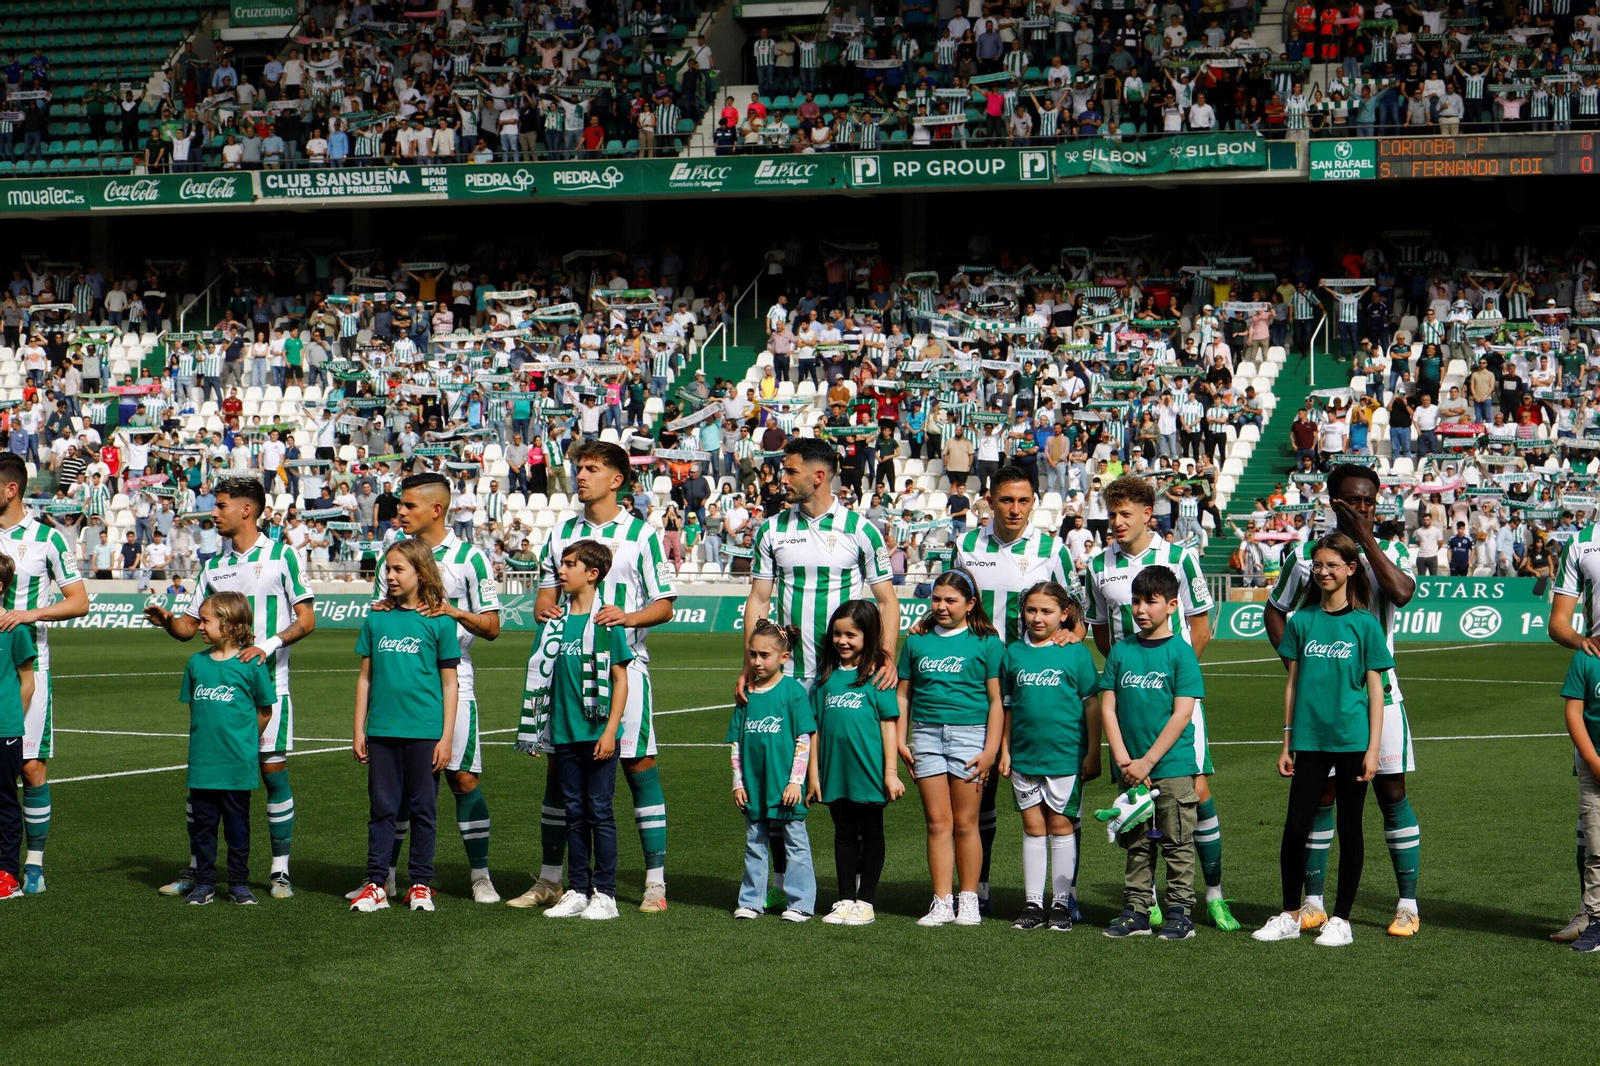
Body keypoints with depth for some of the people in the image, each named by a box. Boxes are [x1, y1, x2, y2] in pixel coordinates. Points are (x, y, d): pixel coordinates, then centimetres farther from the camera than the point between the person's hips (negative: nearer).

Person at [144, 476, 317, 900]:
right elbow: (190, 625, 17)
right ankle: (196, 869, 8)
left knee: (274, 772, -3)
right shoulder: (213, 567, 14)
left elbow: (306, 620, -3)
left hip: (268, 684, -4)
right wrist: (166, 620, -5)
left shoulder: (280, 556, -1)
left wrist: (269, 645, -19)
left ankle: (280, 871, 5)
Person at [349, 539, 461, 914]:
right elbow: (366, 677, 12)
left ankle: (421, 883, 12)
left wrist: (446, 736, -4)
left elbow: (449, 683, 0)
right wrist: (358, 729, 8)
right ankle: (376, 883, 9)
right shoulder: (377, 619, 8)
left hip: (424, 731, -3)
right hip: (382, 729, 3)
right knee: (382, 808, 5)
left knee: (423, 809, 4)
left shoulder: (439, 622, -1)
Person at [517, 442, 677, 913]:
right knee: (558, 768, 5)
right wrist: (544, 609, -5)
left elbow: (665, 604, -1)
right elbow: (547, 591, 19)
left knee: (639, 765, -6)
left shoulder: (641, 534, 1)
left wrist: (629, 616, -20)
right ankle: (549, 880, 14)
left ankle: (656, 882, -1)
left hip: (623, 664, -4)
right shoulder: (561, 534, 13)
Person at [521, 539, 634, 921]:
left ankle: (604, 893, 4)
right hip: (564, 733, 5)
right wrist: (535, 732, 12)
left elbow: (620, 678, -6)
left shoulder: (605, 621, -6)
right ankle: (578, 891, 16)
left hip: (598, 734, -5)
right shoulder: (554, 621, 9)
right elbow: (541, 674, 14)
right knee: (574, 813, 10)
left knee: (599, 811, -2)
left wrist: (610, 731, -13)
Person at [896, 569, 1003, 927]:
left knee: (965, 823, 0)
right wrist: (900, 740, 5)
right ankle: (942, 902, 3)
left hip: (969, 733, -3)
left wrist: (991, 749, -7)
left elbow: (996, 700, 0)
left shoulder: (986, 642, 2)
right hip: (926, 734, 3)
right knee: (937, 821, 1)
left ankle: (969, 900, 9)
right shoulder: (917, 641, 12)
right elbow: (903, 694, 14)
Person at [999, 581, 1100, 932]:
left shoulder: (1075, 653, -3)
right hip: (1024, 755, 3)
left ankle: (1061, 903, 10)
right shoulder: (1015, 653, 6)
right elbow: (1007, 706, 11)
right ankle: (1032, 903, 13)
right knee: (1032, 827, 8)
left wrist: (1093, 753, -3)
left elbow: (1091, 705, -1)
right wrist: (1004, 750, 9)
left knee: (1061, 826, 3)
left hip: (1065, 755, -3)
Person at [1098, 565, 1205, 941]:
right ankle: (1136, 911, 16)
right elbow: (1108, 708, 5)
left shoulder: (1181, 653, -5)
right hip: (1130, 768, 4)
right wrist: (1123, 761, -6)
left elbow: (1182, 714, -9)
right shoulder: (1121, 651, 7)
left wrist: (1147, 761, -13)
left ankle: (1179, 912, 6)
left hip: (1173, 765, -4)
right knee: (1135, 843, 10)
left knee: (1177, 844, 1)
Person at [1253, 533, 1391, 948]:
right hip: (1309, 741, 2)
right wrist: (1286, 744, 8)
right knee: (1295, 828, -1)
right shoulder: (1302, 621, 6)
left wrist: (1373, 749, -5)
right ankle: (1290, 915, 12)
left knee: (1349, 829, 5)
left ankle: (1341, 919, 12)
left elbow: (1375, 689, 0)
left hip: (1351, 742, -2)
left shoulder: (1364, 624, -1)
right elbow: (1293, 684, 11)